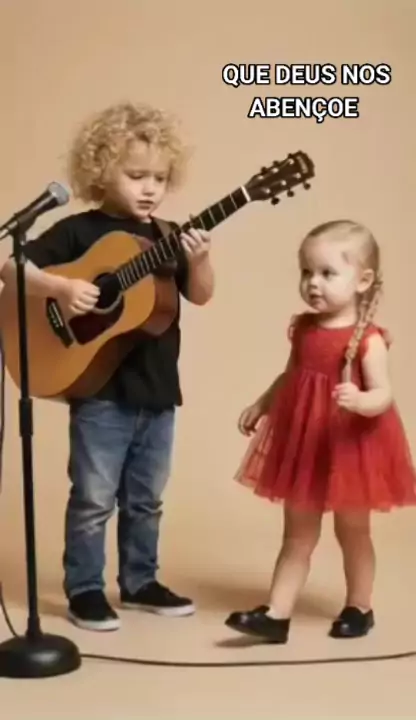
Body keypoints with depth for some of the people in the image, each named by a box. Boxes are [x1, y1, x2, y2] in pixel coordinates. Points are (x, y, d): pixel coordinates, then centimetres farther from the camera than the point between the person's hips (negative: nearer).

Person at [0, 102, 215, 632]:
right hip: (101, 390, -5)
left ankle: (139, 581, 31)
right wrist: (62, 288, -27)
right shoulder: (78, 231, -8)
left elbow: (200, 296, 2)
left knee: (146, 497, 16)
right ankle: (84, 590, 17)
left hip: (156, 389, 5)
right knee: (94, 496, 3)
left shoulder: (167, 238, 6)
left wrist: (198, 261, -17)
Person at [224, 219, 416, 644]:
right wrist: (260, 406, 19)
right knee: (297, 536, 10)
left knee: (352, 532, 13)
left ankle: (359, 609, 31)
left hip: (351, 448, -5)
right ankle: (276, 615, 12)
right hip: (302, 446, 5)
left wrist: (359, 401, -41)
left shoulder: (367, 339, -17)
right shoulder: (302, 329, 2)